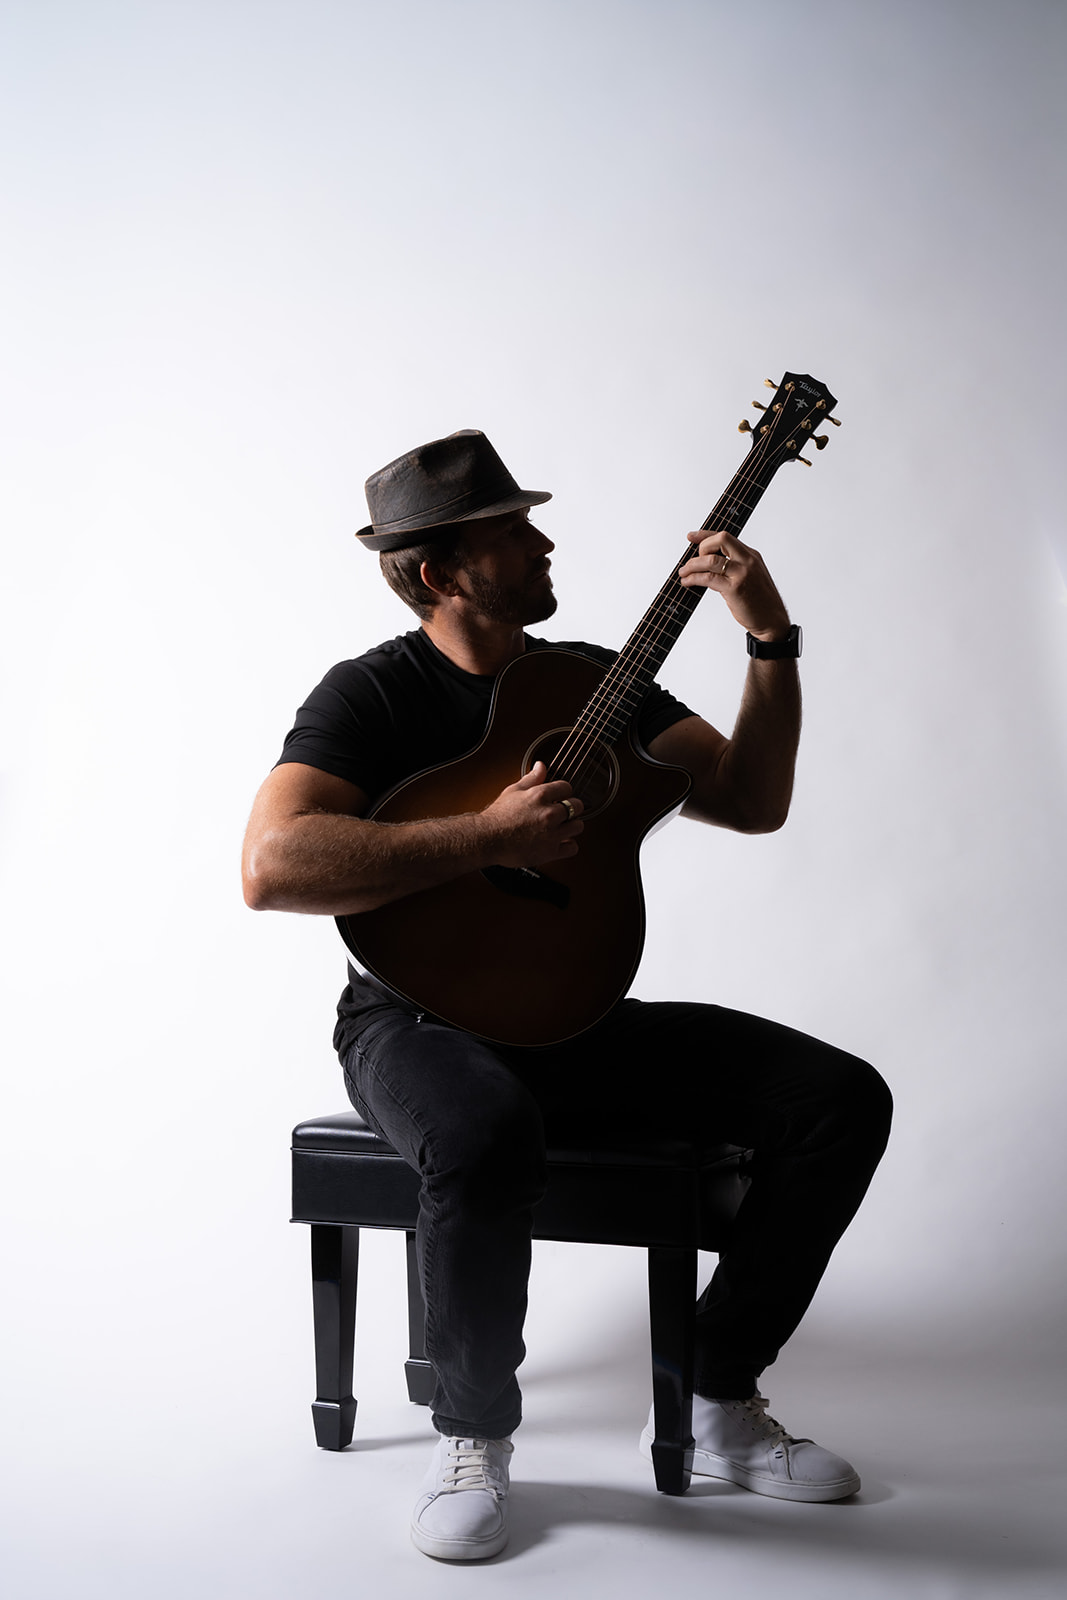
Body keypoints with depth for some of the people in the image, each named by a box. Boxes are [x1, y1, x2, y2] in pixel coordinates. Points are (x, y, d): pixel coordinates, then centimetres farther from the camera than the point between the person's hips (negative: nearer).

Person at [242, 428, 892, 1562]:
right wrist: (490, 838, -28)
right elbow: (271, 867, -25)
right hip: (421, 1013, -5)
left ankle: (714, 1405, 4)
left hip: (575, 1009, 6)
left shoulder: (593, 678, 10)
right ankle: (474, 1432, -11)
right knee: (488, 1139, -42)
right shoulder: (374, 694, -8)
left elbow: (751, 802, 5)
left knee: (842, 1098, -10)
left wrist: (770, 640, -7)